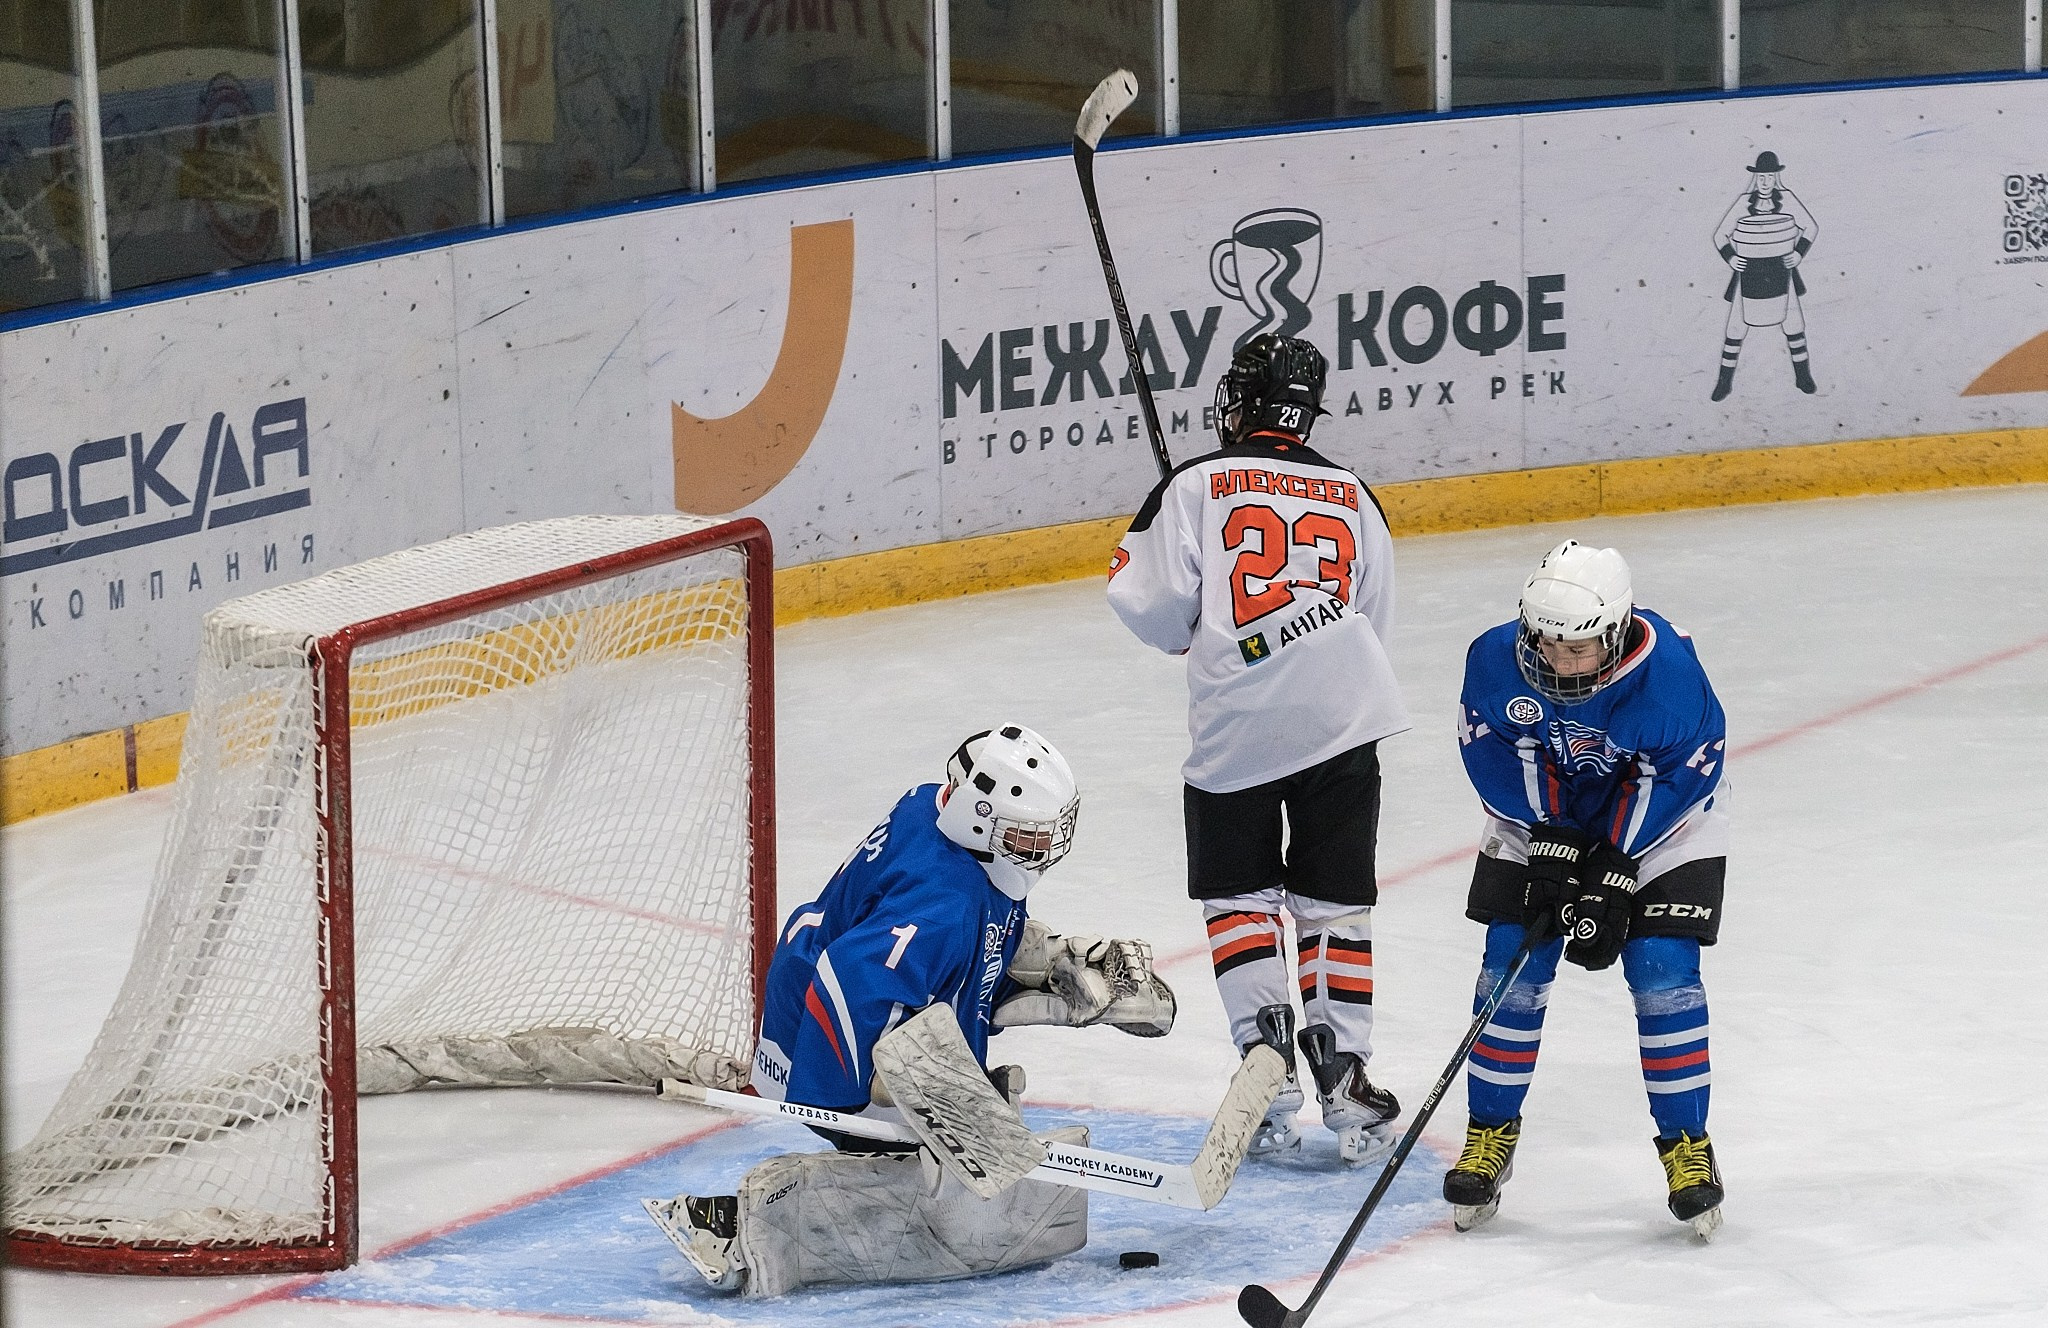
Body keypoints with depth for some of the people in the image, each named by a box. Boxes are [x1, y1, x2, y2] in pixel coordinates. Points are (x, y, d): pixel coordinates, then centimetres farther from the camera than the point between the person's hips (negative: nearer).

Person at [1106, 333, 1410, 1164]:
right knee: (1334, 906, 9)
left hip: (1233, 729, -2)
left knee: (1239, 897, 14)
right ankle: (1342, 1070, 2)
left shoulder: (1198, 486, 0)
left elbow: (1150, 605, -5)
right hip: (1341, 723, 2)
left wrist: (1190, 629, 17)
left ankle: (1267, 1047, 1)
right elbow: (1375, 623, 16)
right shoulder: (1353, 497, 12)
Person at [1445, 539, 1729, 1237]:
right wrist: (1552, 843, -21)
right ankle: (1491, 1131, 12)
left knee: (1663, 975, -11)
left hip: (1661, 816, -2)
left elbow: (1682, 775, -22)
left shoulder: (1668, 671, -33)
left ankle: (1686, 1143, 2)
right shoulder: (1496, 659, -26)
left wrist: (1616, 871, -23)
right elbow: (1493, 753, -14)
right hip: (1538, 814, 2)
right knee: (1512, 968, -4)